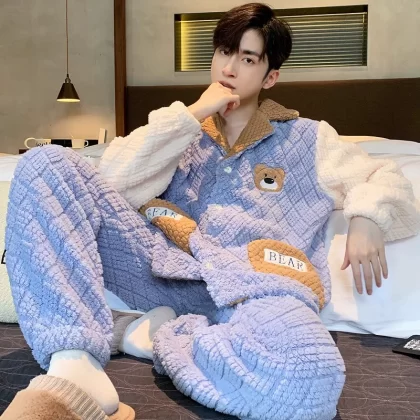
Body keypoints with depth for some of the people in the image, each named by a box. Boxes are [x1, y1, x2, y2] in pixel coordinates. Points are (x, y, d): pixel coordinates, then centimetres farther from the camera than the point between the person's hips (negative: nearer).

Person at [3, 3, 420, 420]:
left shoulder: (306, 139, 18)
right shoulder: (184, 126, 20)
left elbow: (384, 180, 17)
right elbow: (113, 184, 4)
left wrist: (367, 218, -7)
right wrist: (192, 114, 1)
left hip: (251, 285, -2)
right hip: (166, 267, 3)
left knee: (309, 379, -39)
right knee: (46, 163, -15)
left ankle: (158, 333, -13)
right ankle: (75, 365, -29)